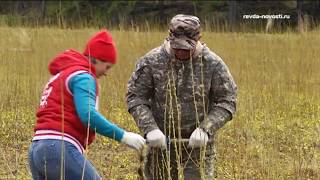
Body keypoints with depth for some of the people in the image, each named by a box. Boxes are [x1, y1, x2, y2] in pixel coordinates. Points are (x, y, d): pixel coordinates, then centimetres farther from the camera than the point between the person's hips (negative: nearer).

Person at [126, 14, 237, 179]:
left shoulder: (213, 64, -7)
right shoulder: (151, 61, -6)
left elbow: (227, 102, -5)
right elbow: (135, 96, -4)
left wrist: (206, 129, -19)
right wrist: (150, 128, -18)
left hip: (197, 144, -1)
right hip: (161, 143, 2)